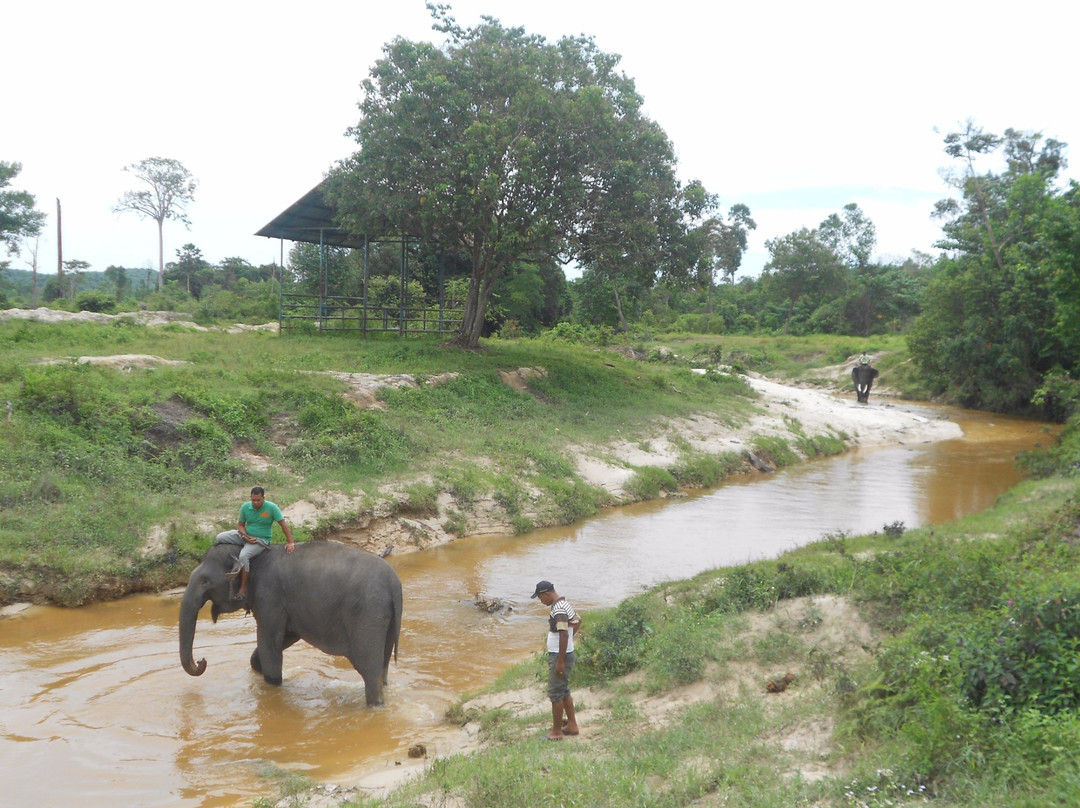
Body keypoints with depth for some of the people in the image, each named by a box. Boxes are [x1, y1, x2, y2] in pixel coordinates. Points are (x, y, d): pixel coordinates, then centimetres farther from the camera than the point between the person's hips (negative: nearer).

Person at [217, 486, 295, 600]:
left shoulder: (272, 508, -13)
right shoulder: (245, 507, -3)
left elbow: (283, 524, -10)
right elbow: (240, 525, 5)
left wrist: (290, 542, -13)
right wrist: (246, 537, -14)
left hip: (261, 540, -5)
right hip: (245, 536, 5)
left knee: (244, 556, -32)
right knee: (220, 537, -13)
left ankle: (243, 589, -23)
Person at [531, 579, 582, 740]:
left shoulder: (558, 610, -23)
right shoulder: (565, 603, 9)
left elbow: (564, 635, -27)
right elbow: (578, 621, 23)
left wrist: (560, 662, -25)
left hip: (560, 655, -10)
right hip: (564, 653, 10)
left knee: (555, 692, -2)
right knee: (564, 690, 19)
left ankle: (557, 731, 5)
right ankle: (572, 725, 27)